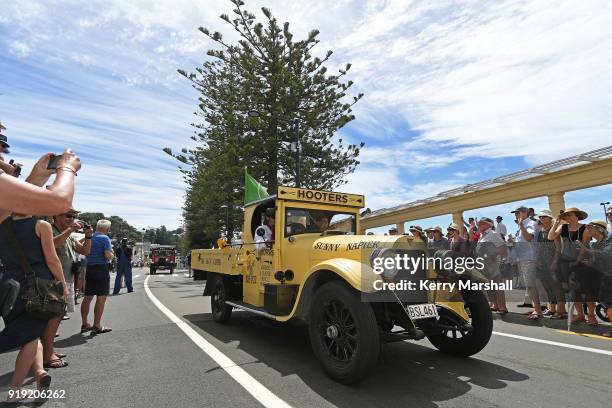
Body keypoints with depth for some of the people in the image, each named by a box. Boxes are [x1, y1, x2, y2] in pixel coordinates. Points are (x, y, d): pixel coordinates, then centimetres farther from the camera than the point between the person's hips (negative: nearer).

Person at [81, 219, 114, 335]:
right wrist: (112, 254, 2)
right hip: (101, 268, -8)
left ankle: (85, 324, 24)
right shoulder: (105, 238, -11)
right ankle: (97, 326, 0)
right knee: (101, 298, -2)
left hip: (89, 268, 8)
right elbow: (108, 255, -19)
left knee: (87, 297, 14)